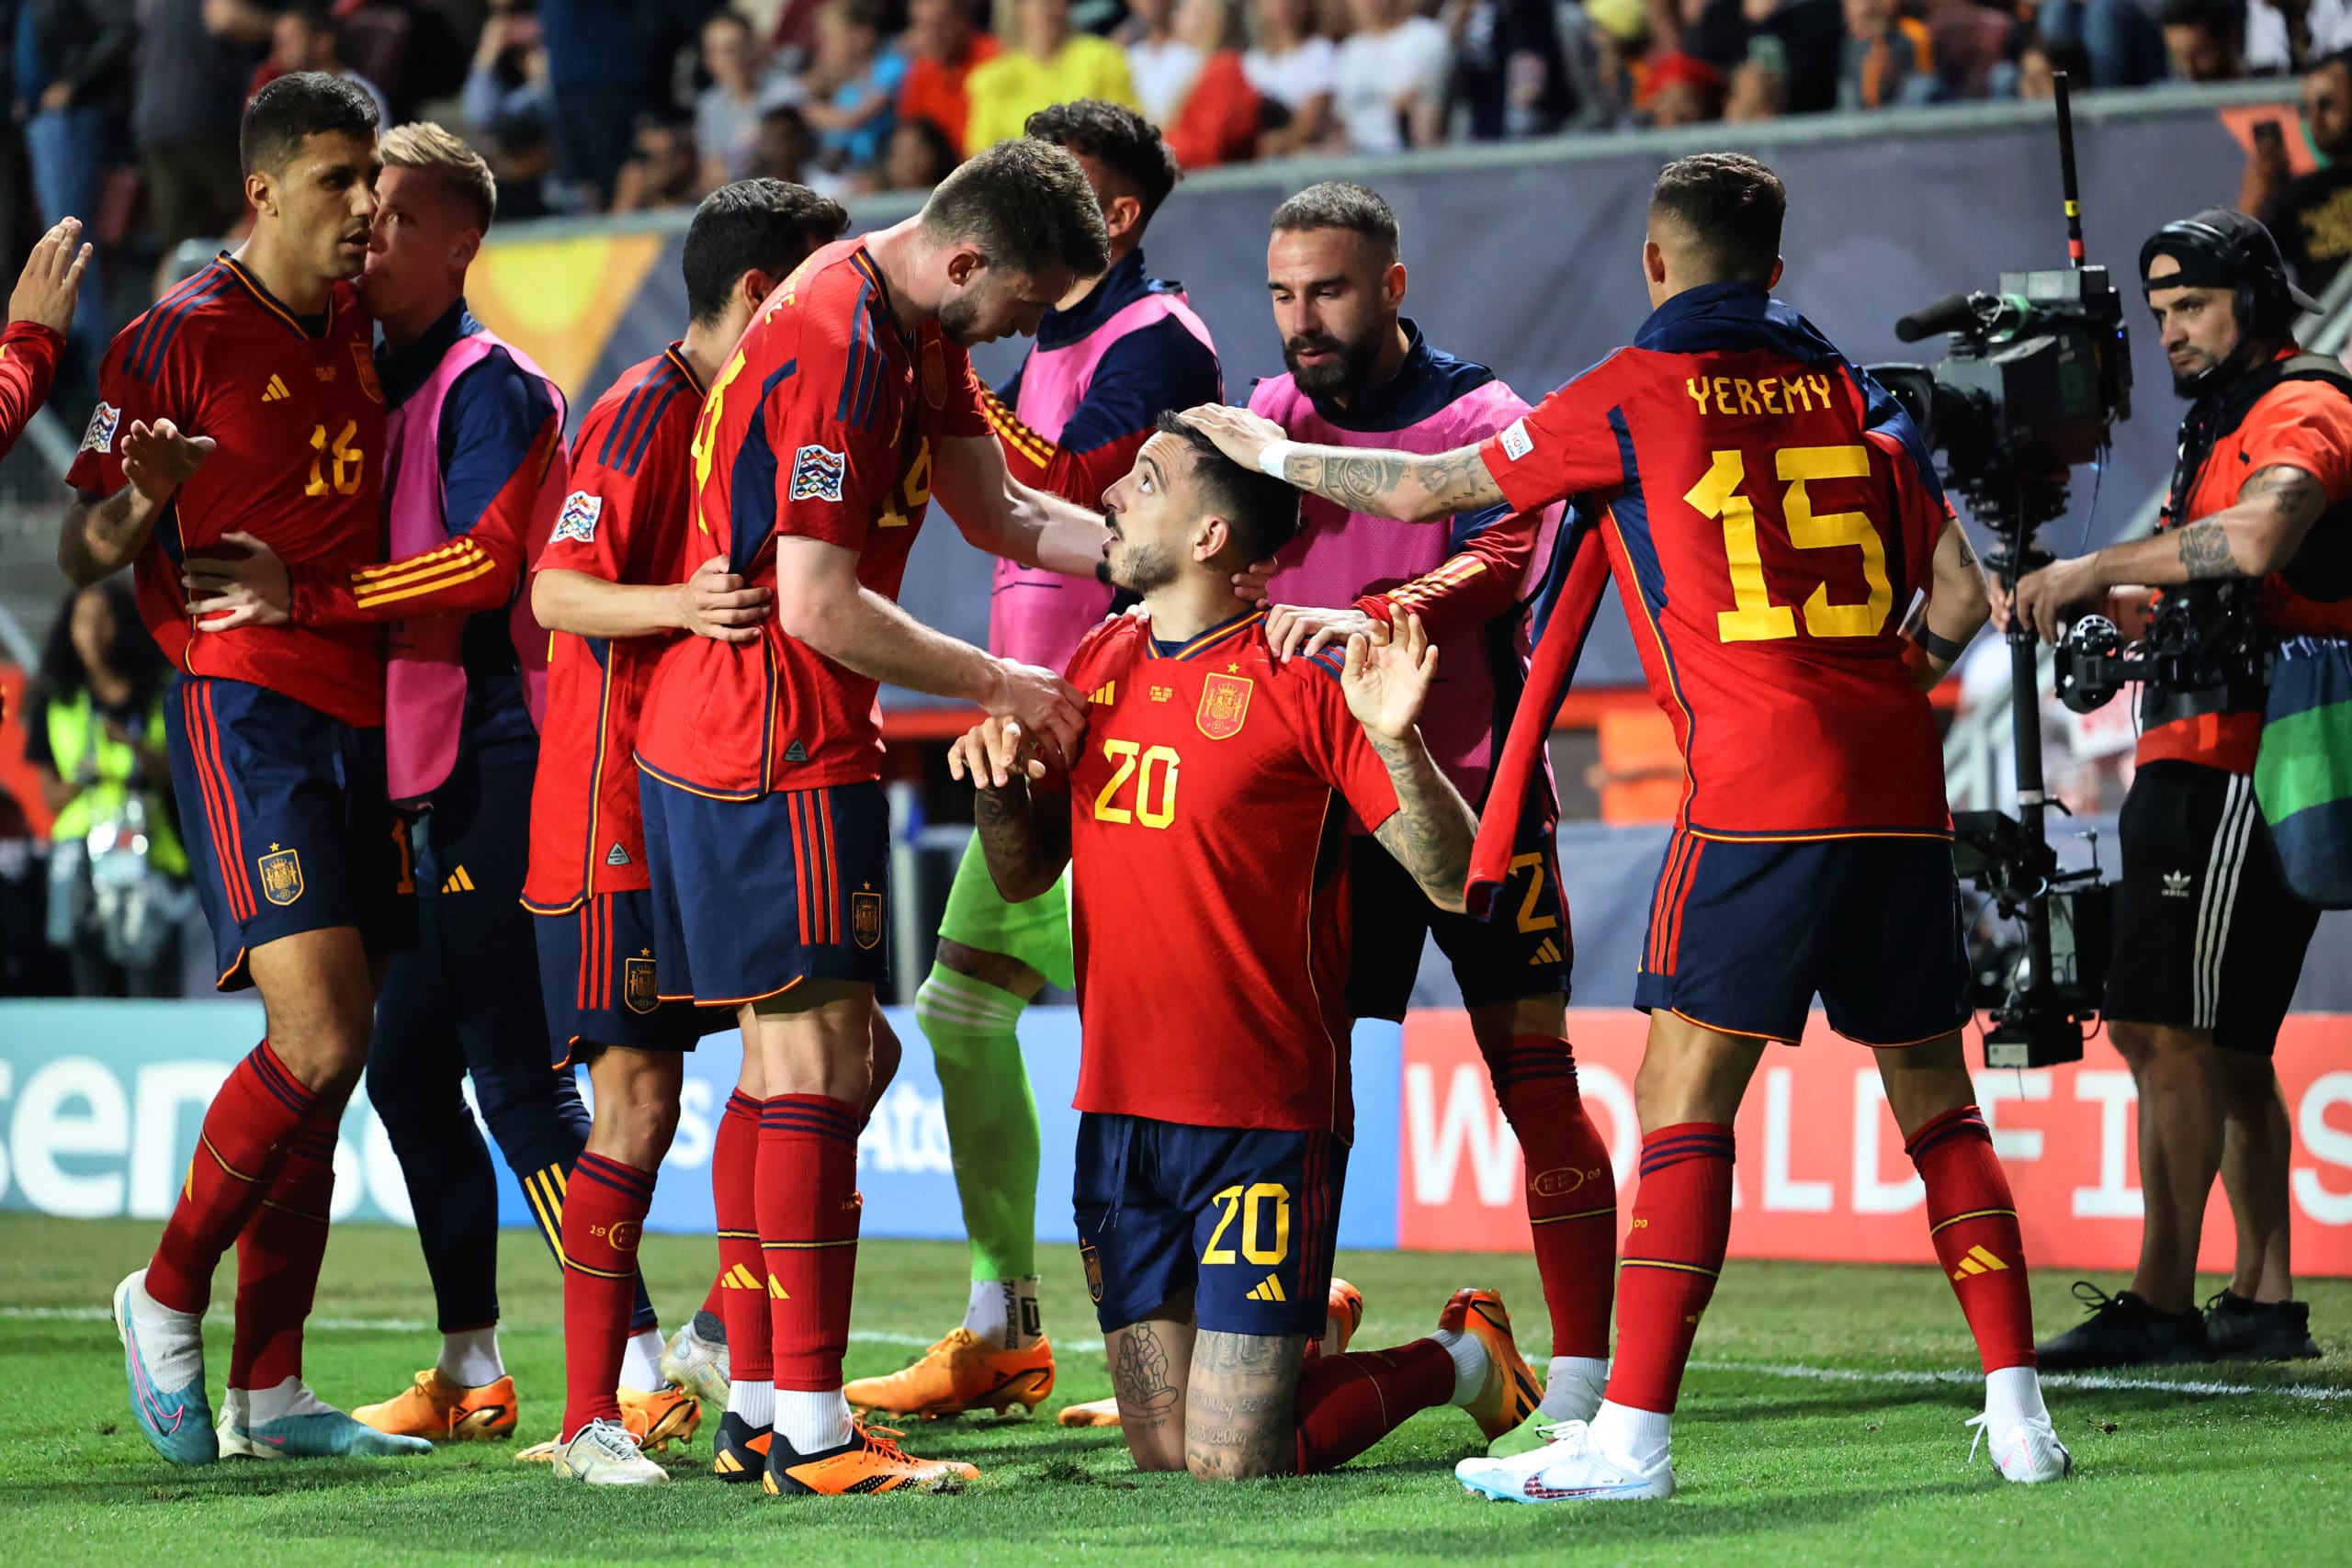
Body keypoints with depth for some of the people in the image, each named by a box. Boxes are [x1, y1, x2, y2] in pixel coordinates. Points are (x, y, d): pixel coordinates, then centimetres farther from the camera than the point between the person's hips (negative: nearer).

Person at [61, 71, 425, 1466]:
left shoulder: (356, 333, 15)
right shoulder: (184, 336, -6)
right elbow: (82, 554, -5)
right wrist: (144, 499, -25)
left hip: (359, 711, 8)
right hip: (244, 707, -7)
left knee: (330, 1062, 5)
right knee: (319, 1037, -18)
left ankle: (269, 1389, 9)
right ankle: (167, 1300, 1)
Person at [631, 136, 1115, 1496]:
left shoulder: (918, 331, 12)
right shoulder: (836, 350, -21)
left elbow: (996, 509, 17)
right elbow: (819, 607, -24)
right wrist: (996, 685, -15)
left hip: (714, 742, 11)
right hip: (776, 754, -11)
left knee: (820, 1064, 12)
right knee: (819, 1060, -10)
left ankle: (768, 1401, 15)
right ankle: (812, 1434, -11)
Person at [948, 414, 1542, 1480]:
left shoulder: (1303, 677, -9)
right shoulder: (1101, 661, 9)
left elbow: (1453, 879, -11)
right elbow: (1024, 876, 17)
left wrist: (1396, 740, -28)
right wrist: (999, 785, -4)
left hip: (1263, 1124, -6)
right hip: (1120, 1113, 6)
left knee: (1234, 1470, -8)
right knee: (1164, 1455, 5)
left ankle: (1460, 1357, 16)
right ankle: (1305, 1332, 33)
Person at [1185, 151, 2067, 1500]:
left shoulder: (1637, 394, 4)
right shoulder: (1851, 393, 15)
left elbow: (1422, 491, 12)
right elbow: (1959, 596, 12)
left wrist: (1274, 453, 28)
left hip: (1759, 789, -5)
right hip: (1903, 787, 5)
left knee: (1684, 1094, -4)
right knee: (1934, 1094, 13)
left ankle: (1632, 1431, -9)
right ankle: (2019, 1409, 9)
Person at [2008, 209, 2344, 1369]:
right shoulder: (2224, 425, 24)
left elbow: (2258, 541, -29)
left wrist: (2097, 569, -23)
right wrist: (2090, 609, 9)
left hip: (2235, 766, -11)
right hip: (2199, 762, 11)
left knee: (2169, 1031, -15)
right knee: (2223, 1044, 12)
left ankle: (2161, 1301, -18)